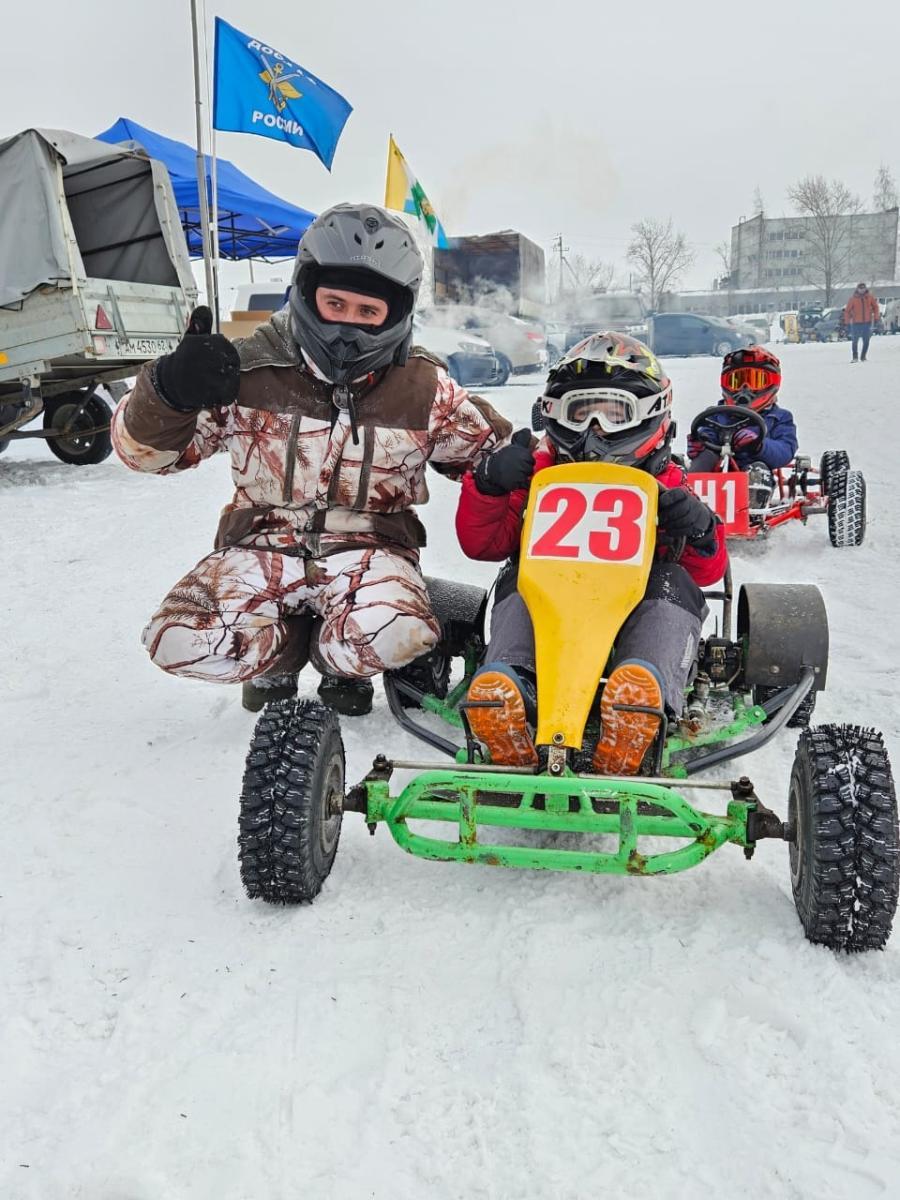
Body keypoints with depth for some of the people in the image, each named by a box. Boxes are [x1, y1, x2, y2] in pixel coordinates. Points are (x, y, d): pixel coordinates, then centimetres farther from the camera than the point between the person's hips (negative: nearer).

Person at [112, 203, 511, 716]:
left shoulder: (423, 390, -1)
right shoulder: (249, 370, -4)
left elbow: (485, 445, 13)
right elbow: (144, 449, -1)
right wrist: (170, 391, -24)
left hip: (368, 548, 0)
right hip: (262, 547, 1)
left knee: (394, 637, -35)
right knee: (180, 640, -26)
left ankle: (338, 662, 5)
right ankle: (278, 659, 10)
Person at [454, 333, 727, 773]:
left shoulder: (666, 484, 20)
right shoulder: (538, 472, 20)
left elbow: (707, 571, 13)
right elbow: (482, 545, 12)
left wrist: (700, 533, -10)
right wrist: (488, 487, -6)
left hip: (638, 599, 0)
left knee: (672, 581, -30)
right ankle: (509, 679, -59)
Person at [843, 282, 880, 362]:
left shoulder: (870, 297, 2)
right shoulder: (853, 299, -3)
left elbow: (875, 307, 12)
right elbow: (847, 311, 0)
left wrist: (876, 318, 4)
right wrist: (847, 323, -3)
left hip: (867, 323, 2)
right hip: (856, 323, -2)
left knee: (866, 341, 1)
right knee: (855, 341, -2)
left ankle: (863, 357, 12)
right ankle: (855, 357, 10)